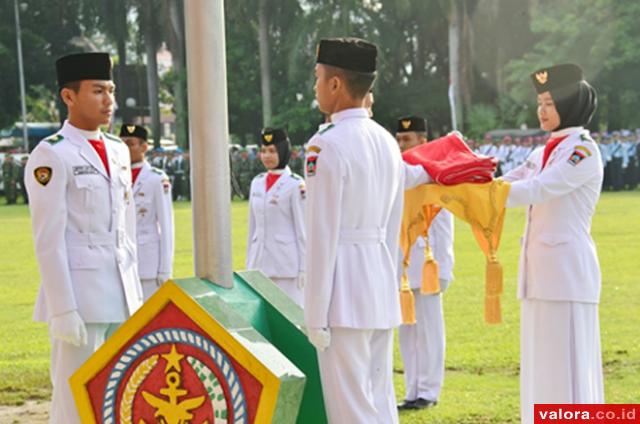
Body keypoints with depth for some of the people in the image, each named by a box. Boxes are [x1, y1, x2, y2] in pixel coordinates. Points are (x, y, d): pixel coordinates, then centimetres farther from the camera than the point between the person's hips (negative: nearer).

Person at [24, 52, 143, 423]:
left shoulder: (118, 151, 15)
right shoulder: (51, 155, -8)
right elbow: (49, 240, -12)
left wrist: (136, 295, 16)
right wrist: (63, 310, -16)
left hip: (123, 296, 7)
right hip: (79, 294, -7)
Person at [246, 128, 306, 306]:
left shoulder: (295, 184, -7)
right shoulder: (257, 183, 11)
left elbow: (302, 229, -7)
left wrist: (302, 269, -10)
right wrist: (249, 263, 14)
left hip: (286, 263, -6)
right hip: (260, 261, 6)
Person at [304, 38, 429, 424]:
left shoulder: (328, 145, -13)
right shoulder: (386, 141, 12)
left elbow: (322, 234, -14)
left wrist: (315, 315, -12)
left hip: (344, 290, -8)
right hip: (382, 287, 8)